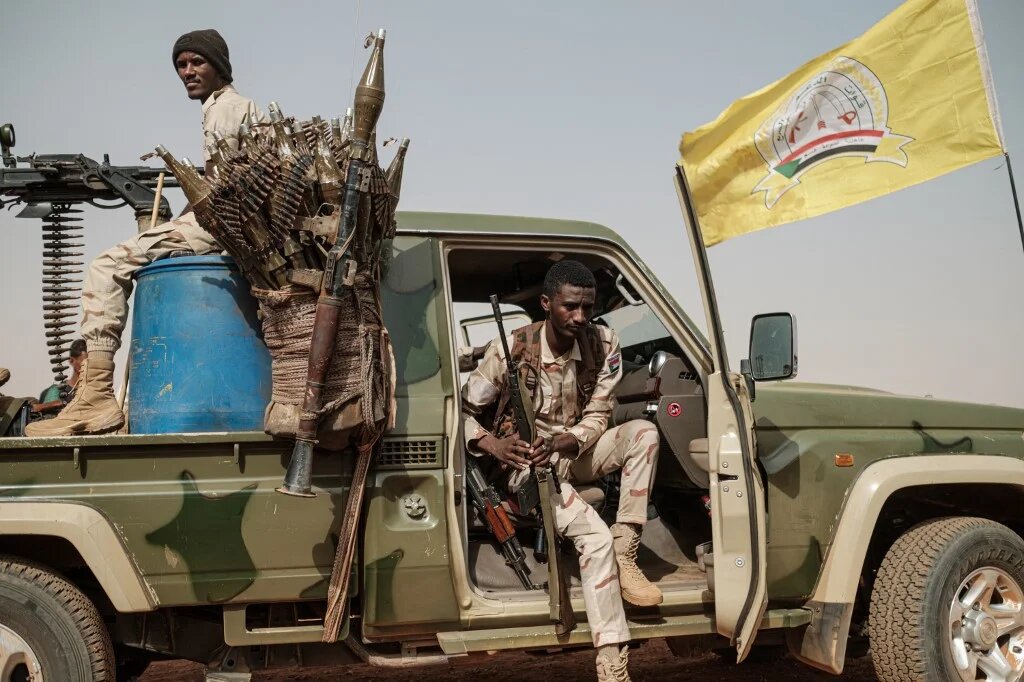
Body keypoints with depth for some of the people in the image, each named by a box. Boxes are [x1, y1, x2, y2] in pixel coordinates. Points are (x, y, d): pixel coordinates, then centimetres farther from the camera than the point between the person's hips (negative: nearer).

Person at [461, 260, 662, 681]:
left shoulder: (603, 345, -6)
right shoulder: (511, 349, -15)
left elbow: (597, 417, -4)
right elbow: (462, 409, -8)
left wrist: (565, 441, -26)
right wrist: (490, 443, -29)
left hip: (575, 454, 5)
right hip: (527, 462, -5)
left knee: (643, 431, -22)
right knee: (595, 536, -28)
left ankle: (625, 558, -19)